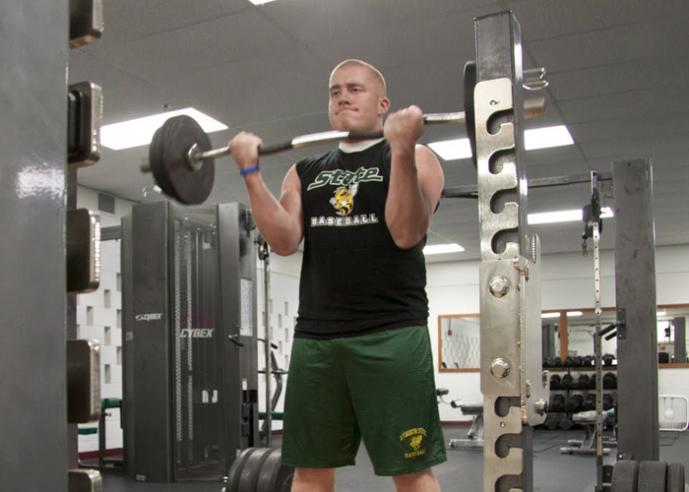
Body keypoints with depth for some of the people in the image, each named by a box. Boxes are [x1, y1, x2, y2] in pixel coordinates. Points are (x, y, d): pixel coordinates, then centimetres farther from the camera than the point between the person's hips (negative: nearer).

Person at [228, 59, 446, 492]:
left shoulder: (415, 158, 4)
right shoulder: (304, 173, 16)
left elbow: (407, 233, -13)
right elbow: (285, 241, 2)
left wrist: (402, 149, -21)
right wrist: (251, 171, -4)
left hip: (391, 333, -4)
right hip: (315, 337, 5)